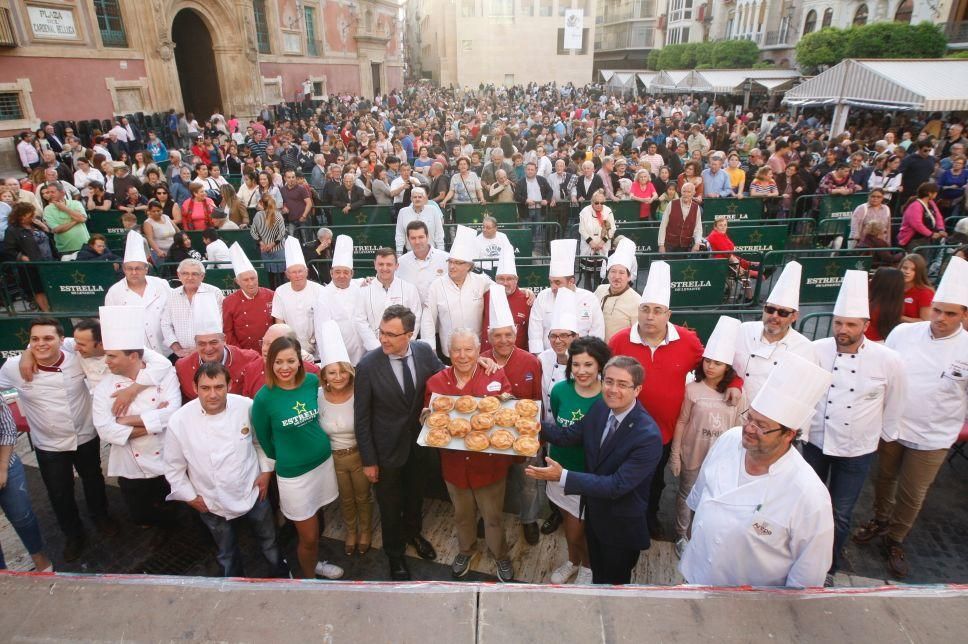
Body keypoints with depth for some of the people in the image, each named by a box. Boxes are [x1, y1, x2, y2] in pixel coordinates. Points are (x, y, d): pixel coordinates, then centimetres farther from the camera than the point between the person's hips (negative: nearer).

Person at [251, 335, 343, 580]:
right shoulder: (264, 398, -19)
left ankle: (315, 562, 48)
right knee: (308, 536, 8)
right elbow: (263, 438, -2)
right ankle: (308, 576, 35)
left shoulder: (312, 381, -9)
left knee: (316, 519, 22)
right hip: (293, 473, -4)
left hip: (324, 461, 4)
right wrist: (284, 459, 10)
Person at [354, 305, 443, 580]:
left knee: (415, 495, 27)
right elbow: (362, 418, -16)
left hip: (419, 443, 4)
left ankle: (413, 533, 58)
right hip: (387, 449, -3)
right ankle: (395, 553, 47)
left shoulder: (425, 351, -14)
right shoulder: (368, 365, -24)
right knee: (390, 505, 18)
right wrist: (368, 460, -11)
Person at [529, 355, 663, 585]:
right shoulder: (600, 409, -12)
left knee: (615, 582, 21)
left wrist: (563, 476, -37)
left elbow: (617, 486, -32)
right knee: (597, 573, 30)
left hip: (621, 525, -5)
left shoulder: (649, 436, -33)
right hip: (594, 512, 6)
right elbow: (568, 436, 0)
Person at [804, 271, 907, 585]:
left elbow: (893, 406, 1)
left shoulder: (889, 361, -15)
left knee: (840, 515, 12)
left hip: (857, 452, -1)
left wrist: (882, 435, 11)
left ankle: (828, 569, 35)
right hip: (815, 443, 1)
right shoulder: (816, 350, -12)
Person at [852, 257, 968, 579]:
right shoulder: (903, 333, -8)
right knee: (884, 478, 21)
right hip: (891, 425, 2)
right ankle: (880, 521, 47)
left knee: (912, 494, 12)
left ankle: (895, 541, 35)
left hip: (932, 437, -1)